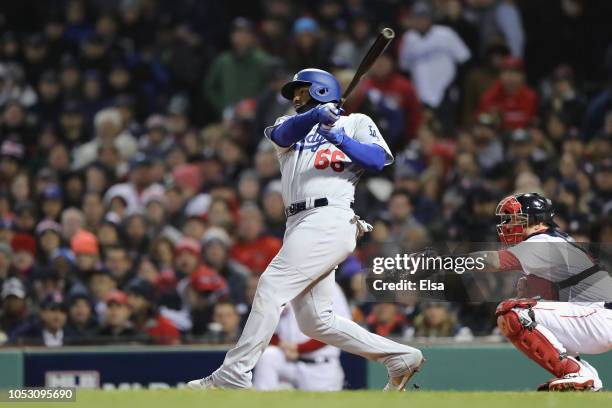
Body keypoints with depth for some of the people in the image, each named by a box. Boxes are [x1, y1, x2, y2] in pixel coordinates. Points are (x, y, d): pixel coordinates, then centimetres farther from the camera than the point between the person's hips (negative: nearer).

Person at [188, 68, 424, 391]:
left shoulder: (356, 123, 14)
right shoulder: (290, 125, 27)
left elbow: (378, 159, -3)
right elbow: (284, 133, 2)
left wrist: (339, 138, -16)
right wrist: (316, 115, -18)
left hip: (329, 217, -7)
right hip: (299, 225, 7)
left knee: (271, 286, -18)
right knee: (316, 322, 2)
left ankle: (233, 376, -21)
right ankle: (399, 357, 9)